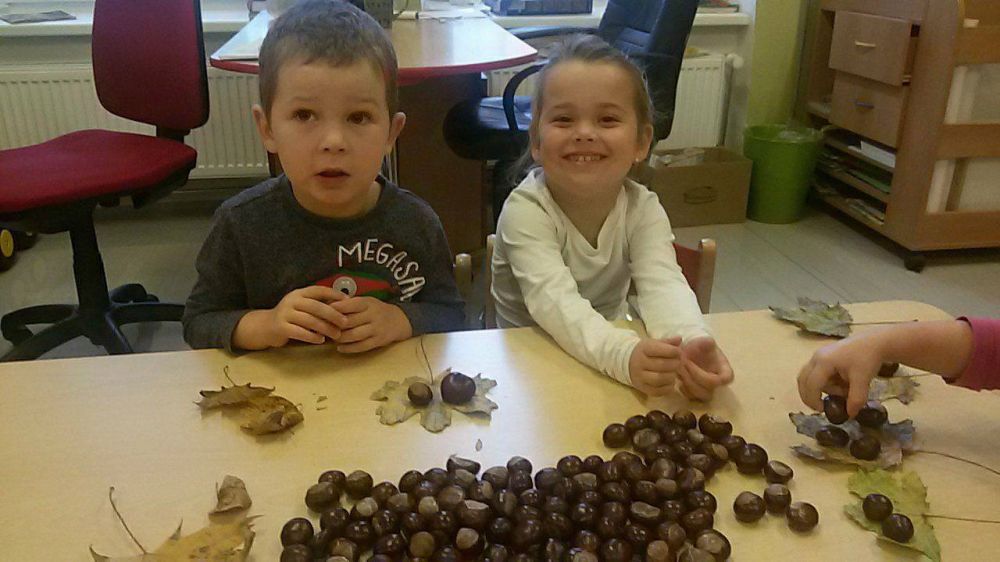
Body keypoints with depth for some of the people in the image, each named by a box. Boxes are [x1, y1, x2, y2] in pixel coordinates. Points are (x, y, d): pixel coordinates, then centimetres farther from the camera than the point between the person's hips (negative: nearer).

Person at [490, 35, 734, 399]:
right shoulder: (525, 210, -19)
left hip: (608, 346, 4)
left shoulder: (643, 209, -9)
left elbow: (663, 285, -23)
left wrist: (692, 342, -44)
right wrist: (625, 354, -50)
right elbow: (554, 301, -32)